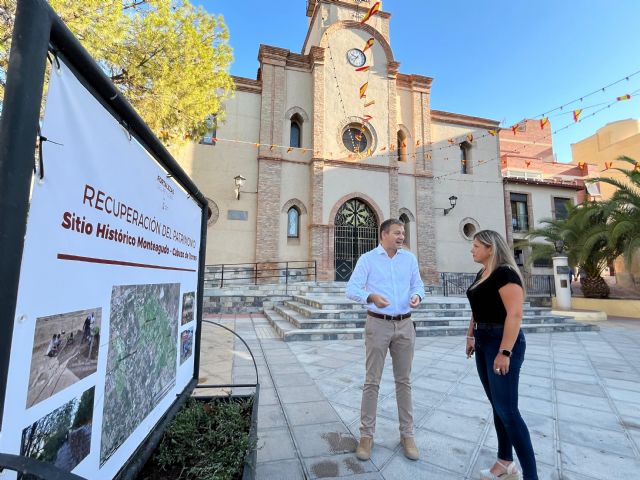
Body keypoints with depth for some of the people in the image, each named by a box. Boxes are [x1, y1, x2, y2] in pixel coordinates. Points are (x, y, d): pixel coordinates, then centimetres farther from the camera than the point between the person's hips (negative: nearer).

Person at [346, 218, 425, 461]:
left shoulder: (410, 258, 7)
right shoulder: (367, 259, -4)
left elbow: (418, 284, 13)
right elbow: (352, 289, -9)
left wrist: (416, 296, -11)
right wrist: (371, 297, -28)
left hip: (404, 325, 3)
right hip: (378, 324, -3)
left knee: (404, 381, 12)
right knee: (372, 381, 4)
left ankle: (407, 434, 27)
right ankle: (366, 434, 19)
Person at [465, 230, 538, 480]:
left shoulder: (505, 273, -16)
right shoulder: (481, 275, 12)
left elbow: (514, 314, -23)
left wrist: (505, 352, -25)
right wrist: (471, 335, 16)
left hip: (503, 342, -9)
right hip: (484, 342, 9)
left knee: (507, 409, -4)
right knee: (497, 406, 15)